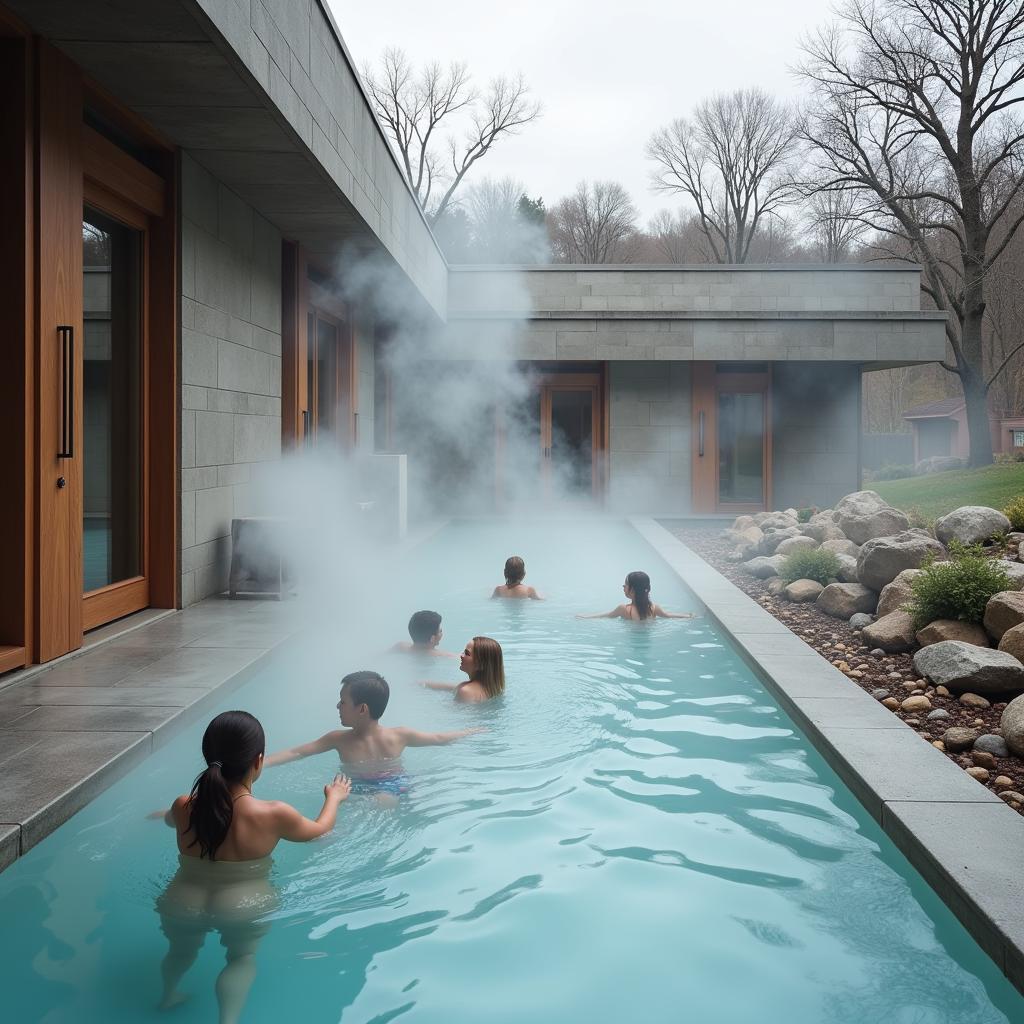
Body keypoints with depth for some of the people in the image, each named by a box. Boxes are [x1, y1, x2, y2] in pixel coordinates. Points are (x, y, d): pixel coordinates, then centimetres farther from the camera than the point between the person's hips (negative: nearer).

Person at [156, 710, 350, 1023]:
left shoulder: (183, 807, -9)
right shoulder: (274, 815, -17)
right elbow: (320, 830, 5)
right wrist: (334, 798, 26)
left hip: (182, 907, 4)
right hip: (245, 909, -4)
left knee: (182, 950, 32)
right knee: (242, 957, 19)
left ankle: (168, 995, 45)